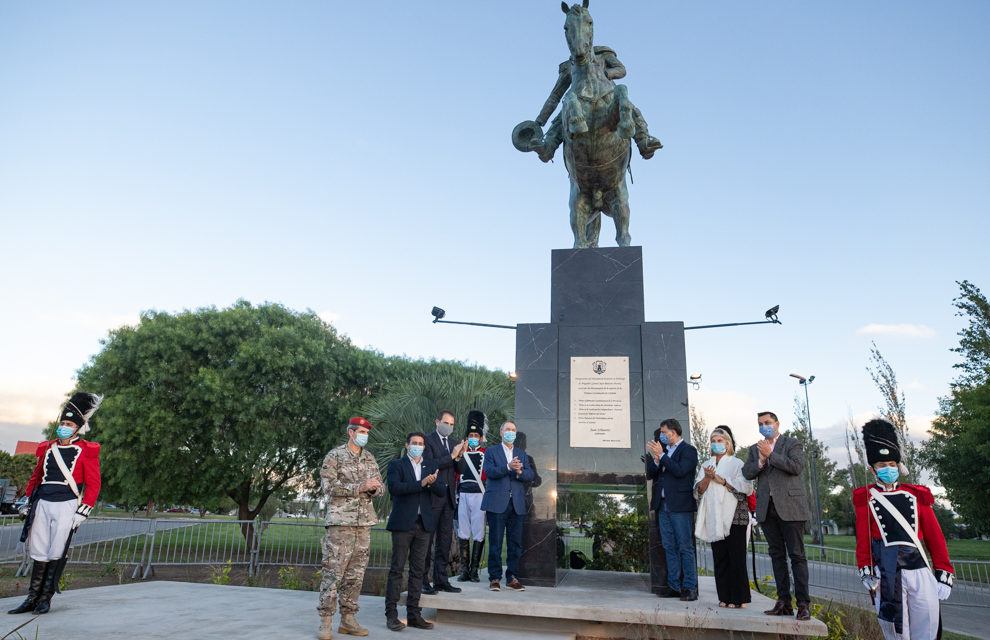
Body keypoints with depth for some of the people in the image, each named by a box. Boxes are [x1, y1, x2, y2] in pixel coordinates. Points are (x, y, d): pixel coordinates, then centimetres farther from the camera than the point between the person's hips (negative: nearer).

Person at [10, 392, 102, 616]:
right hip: (42, 504, 4)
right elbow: (36, 477, 24)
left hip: (67, 506, -4)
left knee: (57, 555, -2)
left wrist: (82, 512, -9)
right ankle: (32, 598, 14)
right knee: (39, 553, 7)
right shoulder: (48, 448, 14)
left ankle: (46, 598, 8)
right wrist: (28, 503, 18)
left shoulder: (86, 451, -1)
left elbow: (93, 485, -3)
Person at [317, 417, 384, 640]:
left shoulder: (370, 458, 14)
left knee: (356, 573, 8)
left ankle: (348, 619, 17)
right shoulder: (334, 456, -3)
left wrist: (374, 487, -11)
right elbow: (329, 487, -11)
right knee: (333, 572, -5)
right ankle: (325, 621, 4)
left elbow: (380, 488, 14)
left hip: (364, 522, 5)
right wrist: (360, 487, -17)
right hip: (341, 521, -5)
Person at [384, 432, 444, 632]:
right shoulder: (396, 465, 2)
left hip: (424, 524, 4)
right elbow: (394, 488, -15)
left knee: (418, 570, 7)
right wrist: (421, 483, -20)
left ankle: (413, 614, 14)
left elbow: (441, 491, 5)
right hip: (403, 523, -4)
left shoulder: (430, 466, 15)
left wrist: (433, 483, -17)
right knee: (397, 568, -2)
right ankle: (391, 614, 5)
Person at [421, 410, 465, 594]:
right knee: (427, 540, 0)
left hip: (449, 496, 7)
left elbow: (458, 470, 12)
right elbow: (430, 465, -17)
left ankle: (441, 580, 17)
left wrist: (459, 456, -7)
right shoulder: (428, 440, -5)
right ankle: (423, 581, 7)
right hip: (432, 496, -7)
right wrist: (451, 455, -19)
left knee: (445, 541, 10)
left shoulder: (452, 442, 15)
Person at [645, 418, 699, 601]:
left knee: (685, 548, -3)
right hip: (663, 505, 7)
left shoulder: (688, 450, -4)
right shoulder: (664, 450, 16)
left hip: (680, 506, -7)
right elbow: (650, 475, 13)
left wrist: (661, 455, -15)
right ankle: (674, 586, 16)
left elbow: (680, 471, -20)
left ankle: (690, 588, 3)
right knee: (669, 548, 10)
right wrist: (656, 459, -4)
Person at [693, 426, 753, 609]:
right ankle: (724, 597, 10)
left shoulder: (737, 463, 5)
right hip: (715, 518, 4)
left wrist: (720, 479, -11)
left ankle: (738, 598, 2)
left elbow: (746, 487, -7)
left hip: (734, 516, -4)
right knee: (720, 558, 3)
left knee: (736, 557, -5)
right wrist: (707, 478, -8)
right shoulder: (706, 466, 19)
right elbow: (698, 490, 11)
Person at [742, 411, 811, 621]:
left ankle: (803, 604, 0)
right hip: (767, 509, 5)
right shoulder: (755, 449, 17)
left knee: (796, 555, -4)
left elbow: (797, 466, -13)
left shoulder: (792, 444, 3)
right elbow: (746, 473, 7)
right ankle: (784, 603, 12)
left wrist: (770, 454, -13)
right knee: (777, 555, 8)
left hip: (789, 507, -5)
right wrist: (761, 460, -9)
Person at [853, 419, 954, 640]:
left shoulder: (917, 495, 12)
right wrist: (865, 571, -6)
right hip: (886, 574, -2)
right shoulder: (866, 498, 6)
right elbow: (863, 539, 2)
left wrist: (944, 574, 5)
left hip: (920, 571, 2)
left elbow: (935, 537, 11)